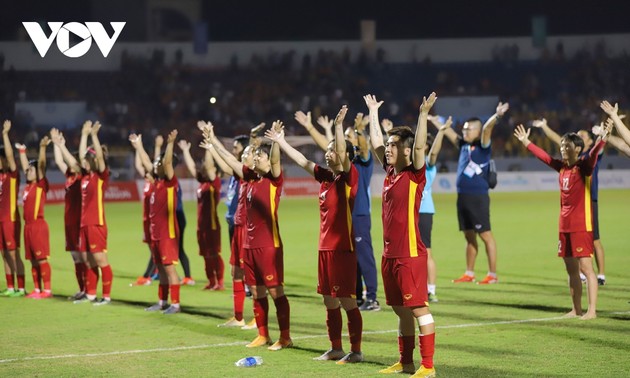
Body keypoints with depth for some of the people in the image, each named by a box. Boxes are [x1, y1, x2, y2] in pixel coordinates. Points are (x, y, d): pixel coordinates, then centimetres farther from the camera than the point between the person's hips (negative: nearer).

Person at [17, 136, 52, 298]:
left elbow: (41, 165, -17)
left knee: (42, 259, -7)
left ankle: (47, 290, -5)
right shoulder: (29, 185, 13)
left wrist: (42, 147, -26)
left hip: (38, 225, -8)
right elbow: (25, 166, 26)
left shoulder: (41, 185, -6)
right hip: (28, 226, 8)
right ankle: (37, 290, 14)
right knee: (33, 260, 9)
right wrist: (22, 150, 32)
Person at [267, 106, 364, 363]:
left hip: (343, 248, -8)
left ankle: (356, 350, 1)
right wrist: (280, 141, 26)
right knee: (329, 302, 12)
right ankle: (335, 348, 20)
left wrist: (339, 126, -34)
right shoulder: (326, 177, 11)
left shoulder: (349, 177, -8)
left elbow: (343, 154, -26)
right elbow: (301, 160, 21)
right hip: (325, 247, 8)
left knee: (347, 301, -5)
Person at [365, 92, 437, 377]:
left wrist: (423, 114, -28)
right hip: (390, 254, 8)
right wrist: (373, 112, 28)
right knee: (401, 310, 13)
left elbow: (419, 146, -24)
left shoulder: (415, 175, -8)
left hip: (410, 254, -8)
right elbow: (375, 143, 23)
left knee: (418, 308, -5)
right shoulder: (389, 172, 11)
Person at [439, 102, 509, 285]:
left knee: (485, 235, -5)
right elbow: (447, 131, 24)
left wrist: (497, 116, -38)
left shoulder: (482, 146, -5)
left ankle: (492, 275, -3)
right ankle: (469, 274, 22)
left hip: (478, 198, -8)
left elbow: (486, 128, -22)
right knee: (469, 236, 14)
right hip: (463, 197, 8)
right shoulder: (463, 145, 13)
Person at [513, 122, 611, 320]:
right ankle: (576, 309, 19)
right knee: (571, 269, 11)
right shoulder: (562, 167, 10)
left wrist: (602, 140, -47)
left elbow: (593, 155, -28)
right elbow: (543, 156, 24)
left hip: (581, 226, -7)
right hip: (565, 226, 7)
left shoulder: (584, 166, -9)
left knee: (585, 267, -10)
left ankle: (591, 310, -11)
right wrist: (526, 142, 32)